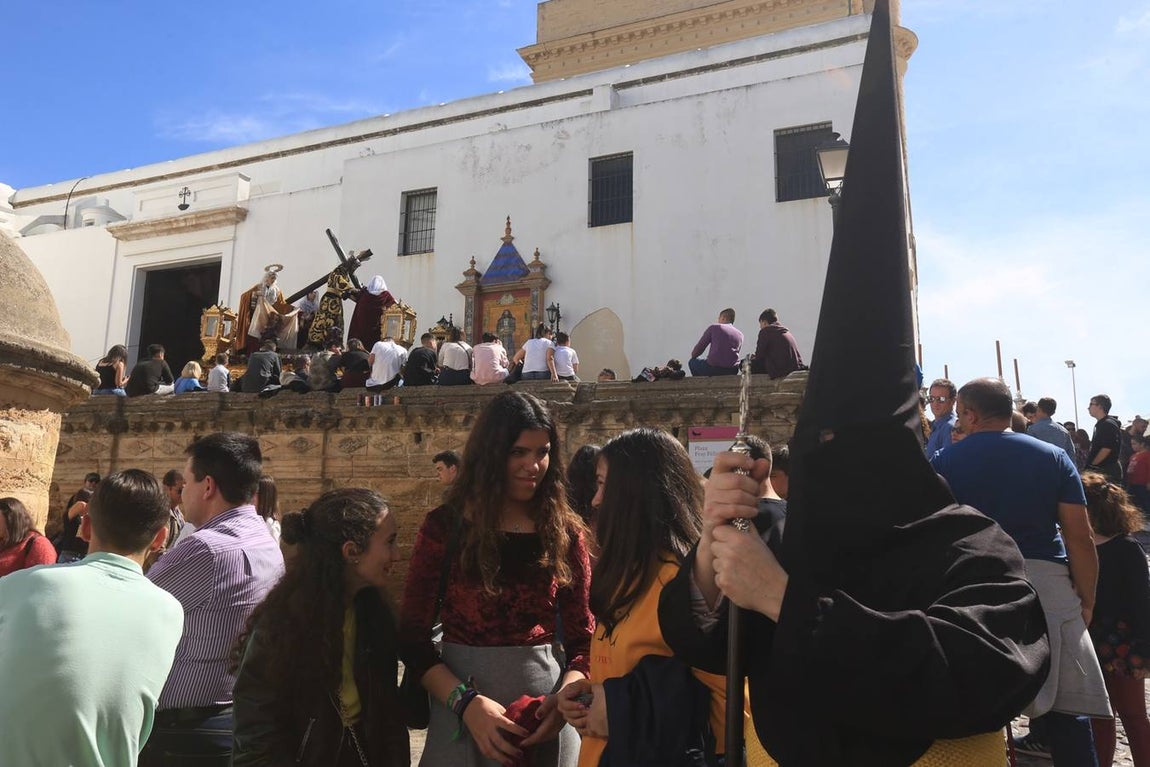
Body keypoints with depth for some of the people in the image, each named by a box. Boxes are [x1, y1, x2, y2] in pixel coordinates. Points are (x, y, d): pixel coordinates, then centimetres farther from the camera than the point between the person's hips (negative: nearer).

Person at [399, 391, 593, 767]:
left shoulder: (565, 532, -1)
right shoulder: (445, 526, -6)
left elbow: (583, 639, 1)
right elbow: (412, 637, -5)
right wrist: (467, 702, -17)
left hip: (545, 706, 2)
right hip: (462, 708, -1)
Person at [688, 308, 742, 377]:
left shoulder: (714, 328, 4)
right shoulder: (740, 335, 14)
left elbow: (700, 347, 6)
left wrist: (693, 356, 27)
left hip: (714, 369, -5)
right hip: (732, 372, 5)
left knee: (692, 362, 23)